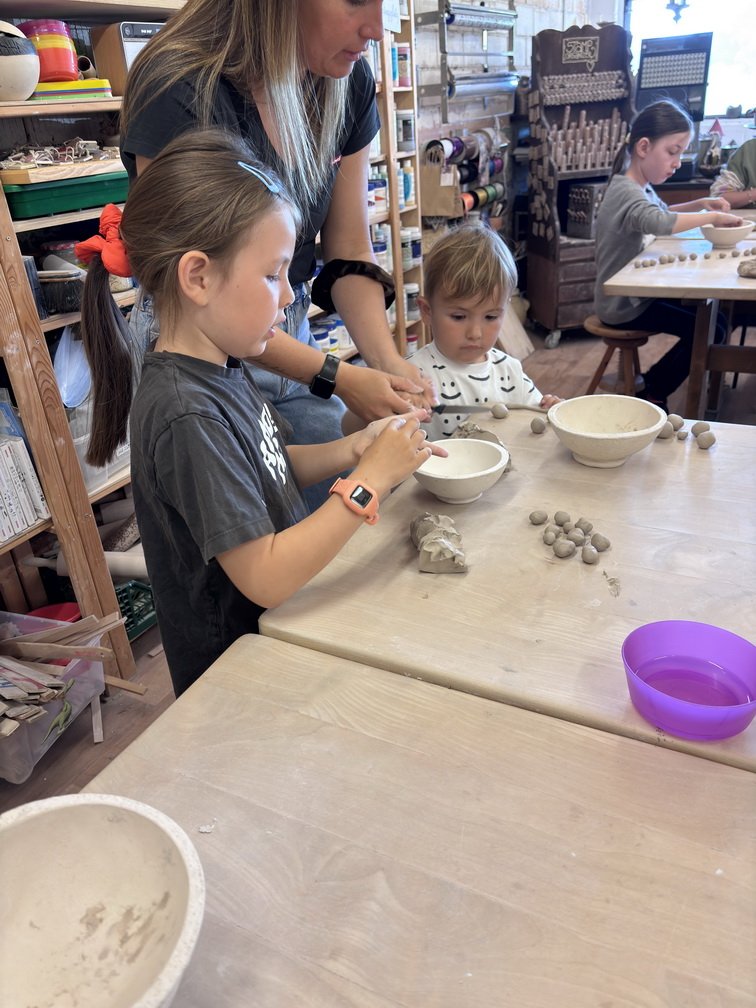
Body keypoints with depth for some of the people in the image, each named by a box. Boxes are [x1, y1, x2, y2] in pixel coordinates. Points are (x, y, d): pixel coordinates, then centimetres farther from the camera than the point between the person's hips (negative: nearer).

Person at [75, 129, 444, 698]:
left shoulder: (222, 367, -4)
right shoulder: (186, 415, -30)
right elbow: (266, 577, -29)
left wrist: (350, 450, -6)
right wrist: (370, 479, -26)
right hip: (237, 667, -7)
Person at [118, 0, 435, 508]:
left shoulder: (349, 83, -3)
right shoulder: (181, 94, -23)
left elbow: (349, 255, 0)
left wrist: (387, 361, -16)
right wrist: (336, 378, -27)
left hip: (293, 339, 6)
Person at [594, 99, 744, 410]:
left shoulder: (641, 186, 10)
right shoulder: (626, 192, -21)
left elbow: (661, 212, 29)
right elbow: (661, 222, -40)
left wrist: (699, 204, 11)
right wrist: (713, 217, -27)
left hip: (636, 292, 10)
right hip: (624, 306, -10)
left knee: (711, 314, 11)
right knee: (710, 329, -11)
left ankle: (652, 385, 15)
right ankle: (651, 393, 3)